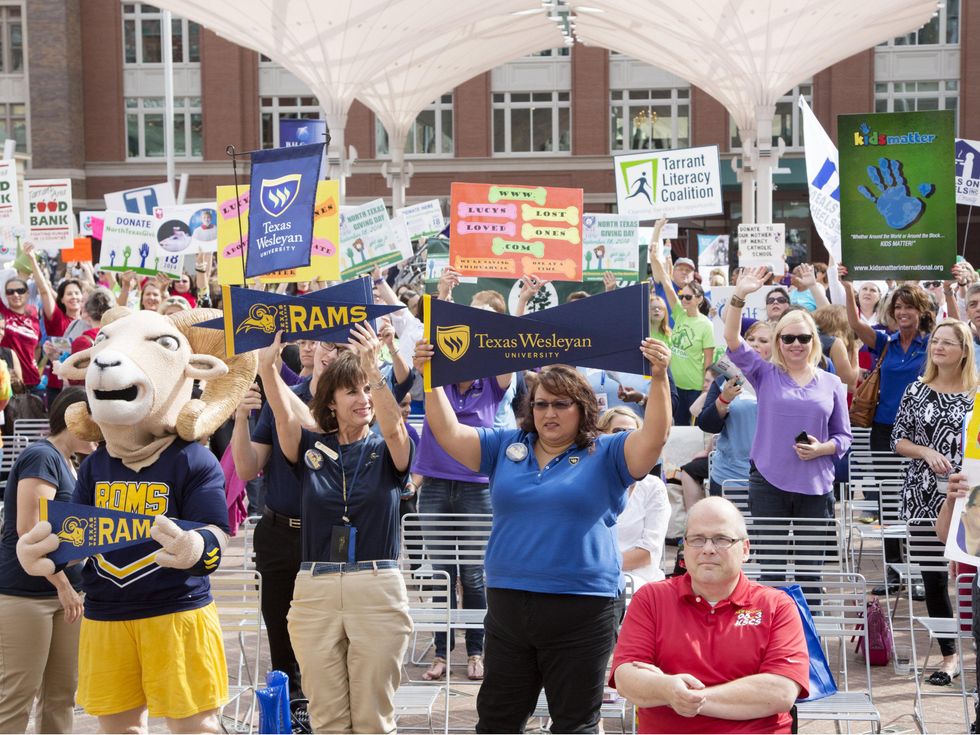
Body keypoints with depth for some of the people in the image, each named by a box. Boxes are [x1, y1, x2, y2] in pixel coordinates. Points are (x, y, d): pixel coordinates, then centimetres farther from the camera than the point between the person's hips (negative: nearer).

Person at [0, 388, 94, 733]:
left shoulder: (65, 462, 15)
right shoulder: (42, 457, -13)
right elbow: (29, 528, -22)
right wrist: (63, 584, -19)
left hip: (63, 593, 9)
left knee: (61, 694, 10)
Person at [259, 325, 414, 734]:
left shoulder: (387, 451, 4)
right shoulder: (310, 448, 7)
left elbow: (392, 425, -17)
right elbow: (282, 412, -11)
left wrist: (373, 369, -31)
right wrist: (267, 363, -28)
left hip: (378, 592, -1)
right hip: (315, 591, 1)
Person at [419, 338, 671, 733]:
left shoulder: (606, 454, 0)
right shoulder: (506, 447, 10)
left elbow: (654, 437, -15)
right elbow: (449, 433, 4)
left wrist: (659, 379, -27)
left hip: (581, 611, -4)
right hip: (507, 606, 4)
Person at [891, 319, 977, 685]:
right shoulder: (917, 390, 6)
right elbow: (898, 441, 8)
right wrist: (927, 452, -10)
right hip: (923, 498, 2)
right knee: (933, 579, 7)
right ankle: (949, 657, 19)